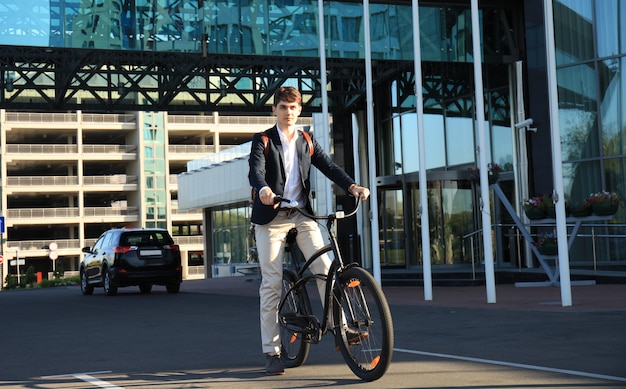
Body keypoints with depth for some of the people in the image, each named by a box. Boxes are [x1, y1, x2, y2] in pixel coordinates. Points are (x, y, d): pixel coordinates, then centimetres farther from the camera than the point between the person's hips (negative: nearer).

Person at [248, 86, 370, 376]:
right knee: (271, 283, -3)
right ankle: (271, 352, 3)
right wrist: (263, 190, -40)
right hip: (271, 218, -3)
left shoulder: (307, 143, 12)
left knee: (325, 268, -14)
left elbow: (329, 167, 0)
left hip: (302, 216, 3)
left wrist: (352, 186, -19)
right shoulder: (263, 141, 0)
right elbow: (256, 171, -17)